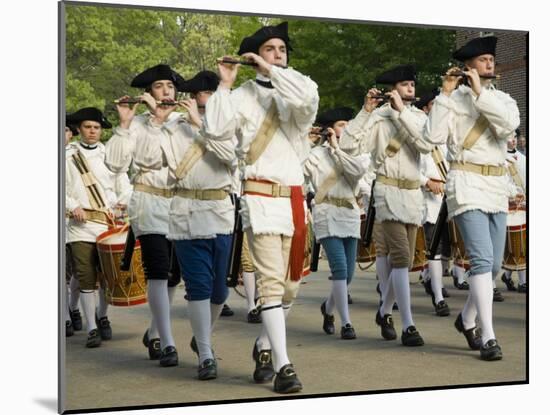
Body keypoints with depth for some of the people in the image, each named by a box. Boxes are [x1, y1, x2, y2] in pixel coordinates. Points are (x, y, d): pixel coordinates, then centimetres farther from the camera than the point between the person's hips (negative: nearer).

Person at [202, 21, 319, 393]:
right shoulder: (244, 95, 3)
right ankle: (283, 366, -13)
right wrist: (225, 85, -9)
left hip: (294, 198, 5)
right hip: (261, 198, -4)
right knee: (271, 282, -13)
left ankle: (264, 347, 30)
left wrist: (271, 70, -10)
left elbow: (308, 96, -15)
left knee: (291, 284, 10)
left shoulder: (295, 92, 11)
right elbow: (215, 130, -13)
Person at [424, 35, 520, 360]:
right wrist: (446, 93, -13)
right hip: (467, 185, -5)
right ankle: (489, 337, -15)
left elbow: (509, 125, -12)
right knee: (482, 259, -16)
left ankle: (467, 318, 33)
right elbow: (434, 136, -14)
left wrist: (480, 92, -13)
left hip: (497, 187, 6)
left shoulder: (503, 99, 10)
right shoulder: (455, 99, -1)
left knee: (495, 263, 11)